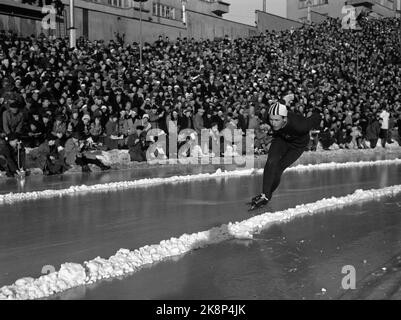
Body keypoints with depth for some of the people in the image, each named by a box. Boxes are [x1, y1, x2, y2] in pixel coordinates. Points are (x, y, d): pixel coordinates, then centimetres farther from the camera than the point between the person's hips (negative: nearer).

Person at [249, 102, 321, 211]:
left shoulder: (298, 125, -42)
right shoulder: (272, 118, -31)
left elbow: (316, 118, -22)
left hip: (297, 145, -3)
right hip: (281, 139, 3)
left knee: (278, 169, -12)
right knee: (271, 163, -20)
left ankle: (267, 196, 8)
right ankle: (264, 194, -13)